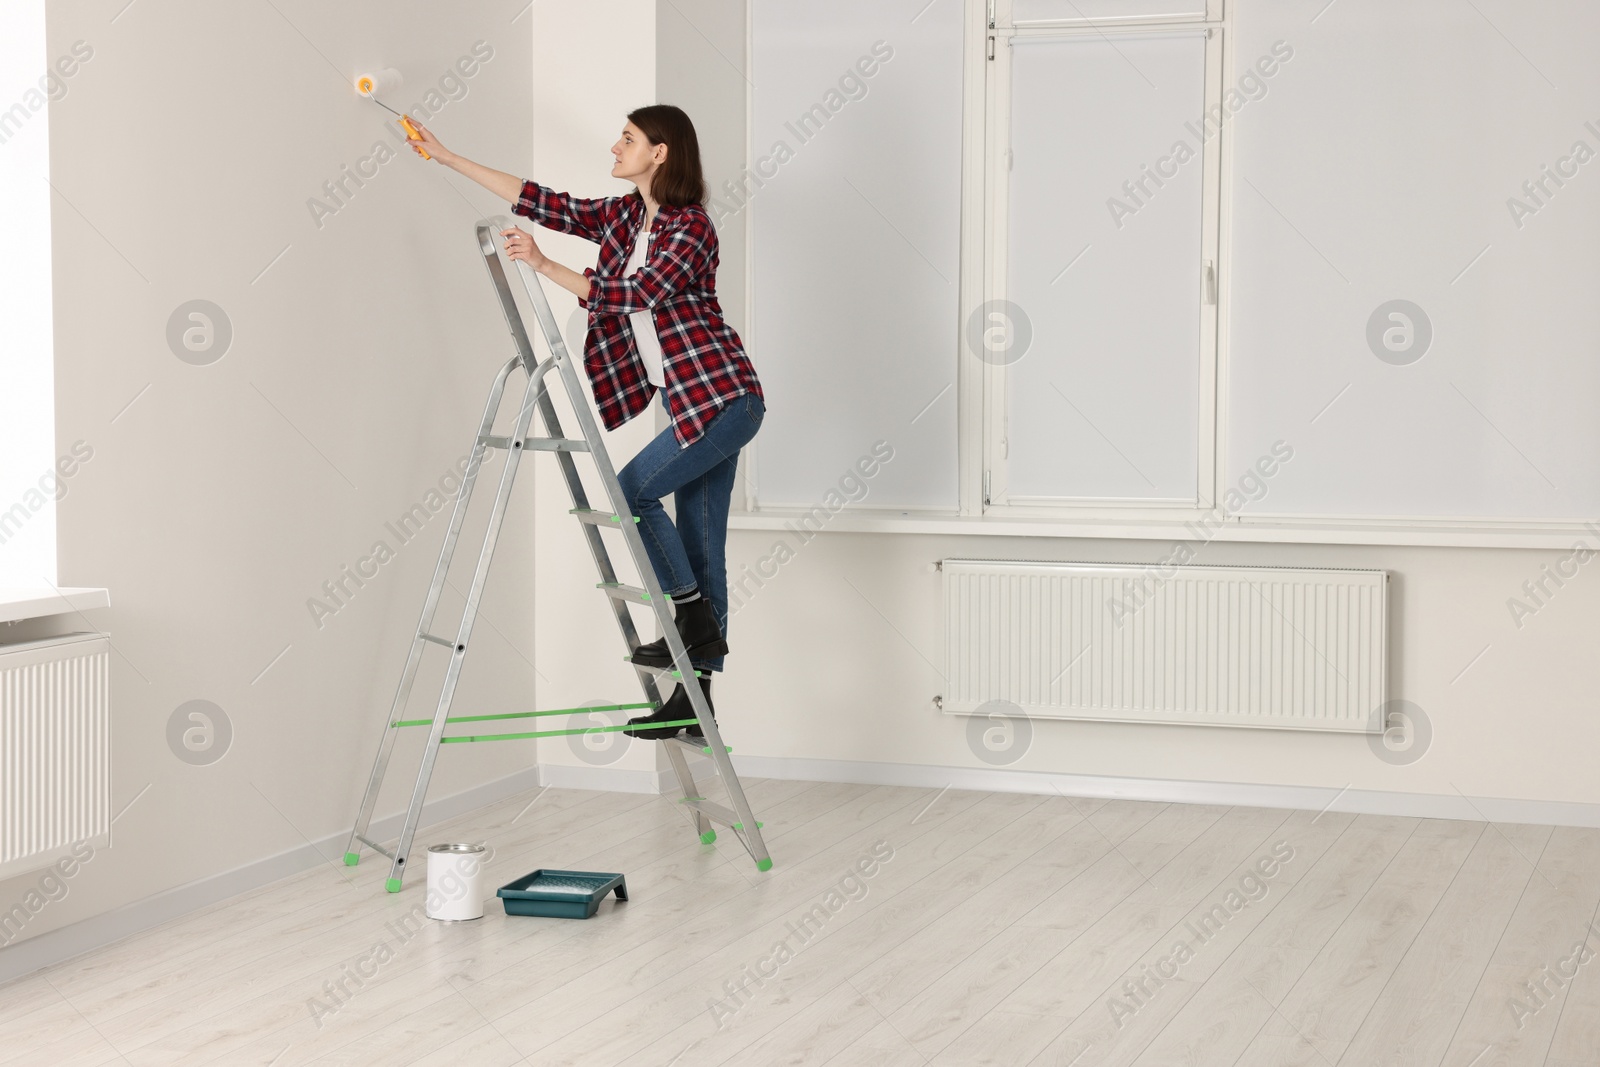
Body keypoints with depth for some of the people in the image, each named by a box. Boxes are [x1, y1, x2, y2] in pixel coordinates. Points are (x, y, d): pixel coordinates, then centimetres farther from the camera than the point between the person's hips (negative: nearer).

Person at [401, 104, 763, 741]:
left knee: (633, 490, -12)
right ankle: (695, 700, 8)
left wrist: (544, 267, -24)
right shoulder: (623, 215, 10)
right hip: (690, 402, 8)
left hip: (721, 396, -8)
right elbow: (544, 204, 11)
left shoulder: (690, 228, -14)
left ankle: (694, 617, 1)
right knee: (700, 546, 7)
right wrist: (449, 159, 12)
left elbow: (633, 293, -24)